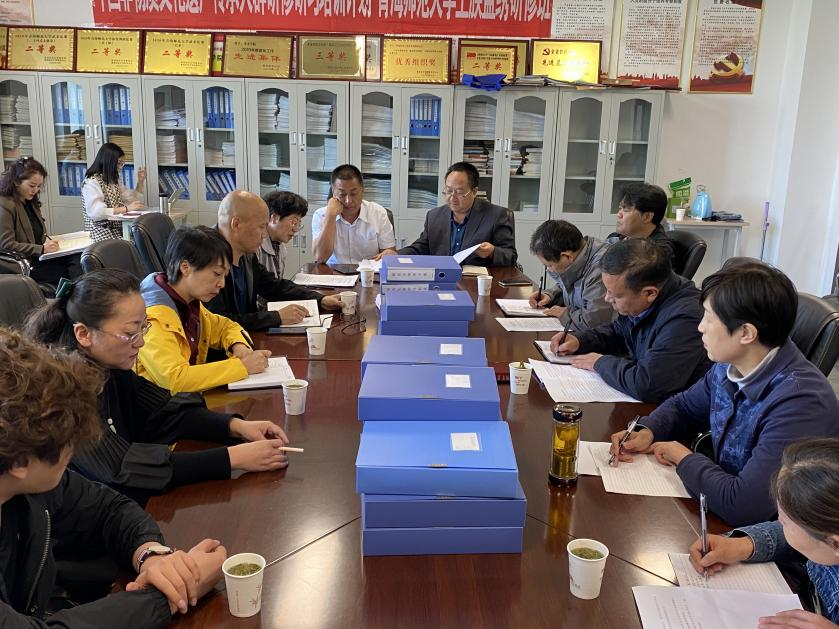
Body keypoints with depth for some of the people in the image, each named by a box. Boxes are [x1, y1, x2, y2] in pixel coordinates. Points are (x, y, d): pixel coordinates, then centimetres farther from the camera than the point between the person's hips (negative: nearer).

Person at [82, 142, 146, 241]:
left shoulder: (113, 181, 16)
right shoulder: (91, 182, -8)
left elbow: (133, 200, 25)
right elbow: (96, 212, -23)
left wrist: (140, 181, 11)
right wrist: (127, 208, -25)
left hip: (118, 230, 7)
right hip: (101, 232, -7)